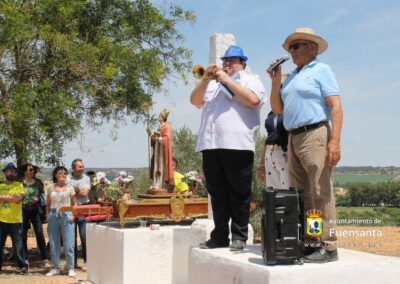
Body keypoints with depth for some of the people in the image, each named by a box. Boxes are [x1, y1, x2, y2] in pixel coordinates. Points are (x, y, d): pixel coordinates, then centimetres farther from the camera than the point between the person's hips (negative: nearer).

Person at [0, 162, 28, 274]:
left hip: (15, 220, -3)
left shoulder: (18, 185, 2)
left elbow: (18, 198, -14)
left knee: (18, 246, -2)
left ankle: (23, 266, 8)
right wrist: (11, 197, -8)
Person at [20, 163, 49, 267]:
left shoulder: (38, 183, 5)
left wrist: (38, 198, -8)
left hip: (35, 211, 0)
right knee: (23, 235, 3)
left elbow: (43, 194, 10)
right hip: (23, 211, 0)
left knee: (40, 234, -4)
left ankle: (45, 259, -1)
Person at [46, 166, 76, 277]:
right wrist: (47, 215, 1)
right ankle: (55, 268, 16)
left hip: (66, 215, -2)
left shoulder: (69, 187, 4)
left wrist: (73, 215, -7)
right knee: (53, 243, 6)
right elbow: (48, 203, 12)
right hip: (53, 215, 2)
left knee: (68, 243, -3)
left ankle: (71, 268, 6)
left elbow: (74, 203, 6)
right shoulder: (51, 188, 9)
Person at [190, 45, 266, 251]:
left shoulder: (250, 80, 12)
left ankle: (239, 236, 2)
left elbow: (253, 100, -9)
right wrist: (205, 80, 3)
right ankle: (219, 236, 12)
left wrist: (227, 80, -6)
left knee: (239, 194, -3)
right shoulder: (214, 83, 29)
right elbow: (195, 101, 18)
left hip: (237, 146, -5)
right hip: (211, 145, 5)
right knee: (217, 193, 6)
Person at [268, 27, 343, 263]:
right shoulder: (292, 77, 23)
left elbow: (336, 106, -8)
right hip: (293, 138, 8)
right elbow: (277, 109, 19)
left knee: (320, 193, -11)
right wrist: (276, 81, 8)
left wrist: (335, 141, -19)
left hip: (315, 135, -8)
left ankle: (328, 246, -9)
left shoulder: (321, 70, 2)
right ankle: (308, 242, 13)